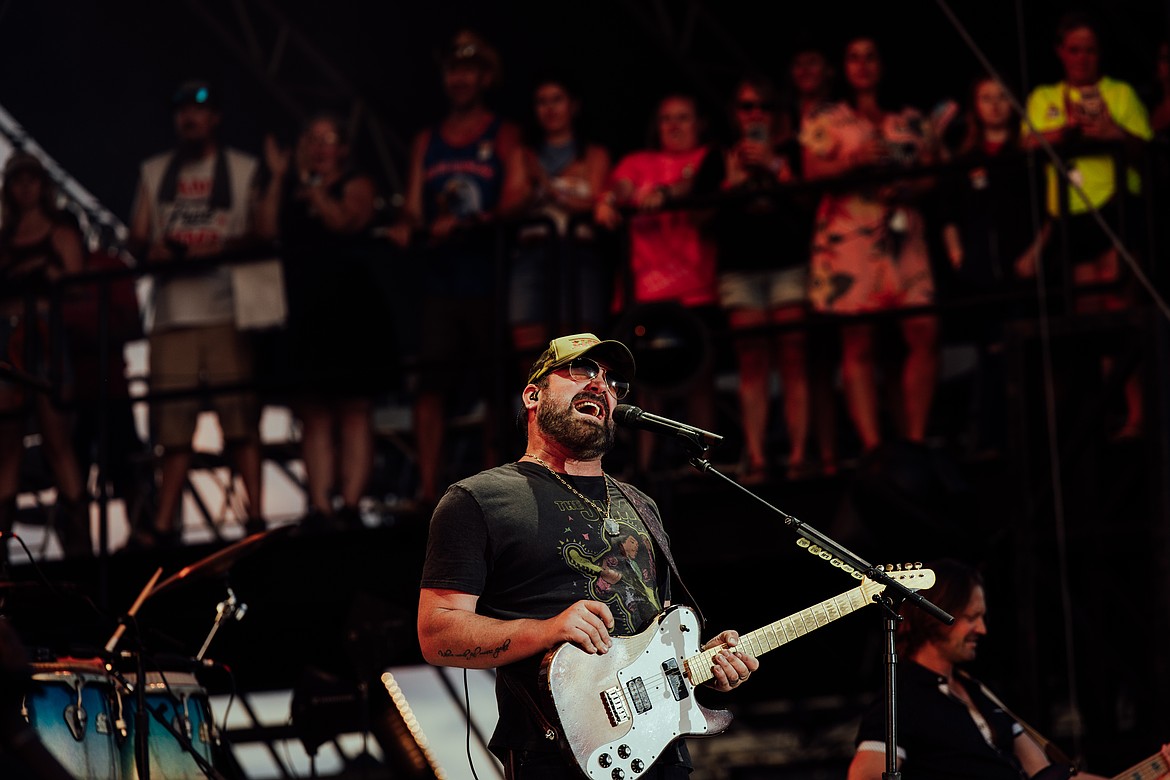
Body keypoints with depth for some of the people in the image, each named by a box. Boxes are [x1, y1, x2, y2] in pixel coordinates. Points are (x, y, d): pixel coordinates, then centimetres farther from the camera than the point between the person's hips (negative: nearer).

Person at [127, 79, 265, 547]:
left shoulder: (243, 169, 11)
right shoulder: (154, 172, 20)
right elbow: (137, 238, 16)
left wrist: (220, 247, -15)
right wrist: (152, 250, -7)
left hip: (228, 311, -2)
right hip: (172, 311, 2)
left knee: (241, 418, -8)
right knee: (173, 424, -2)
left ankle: (255, 514, -8)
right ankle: (163, 524, -2)